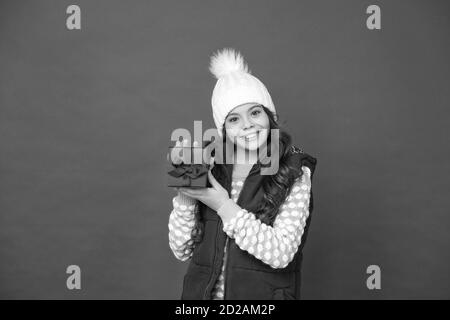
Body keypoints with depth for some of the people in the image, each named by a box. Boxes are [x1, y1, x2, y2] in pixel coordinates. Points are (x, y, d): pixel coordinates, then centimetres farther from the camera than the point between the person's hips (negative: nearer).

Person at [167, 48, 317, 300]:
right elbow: (182, 251, -4)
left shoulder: (295, 174, -9)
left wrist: (223, 205, -22)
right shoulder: (210, 170, -4)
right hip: (203, 292, 2)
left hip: (262, 294, -2)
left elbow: (281, 254, -19)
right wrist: (185, 190, -16)